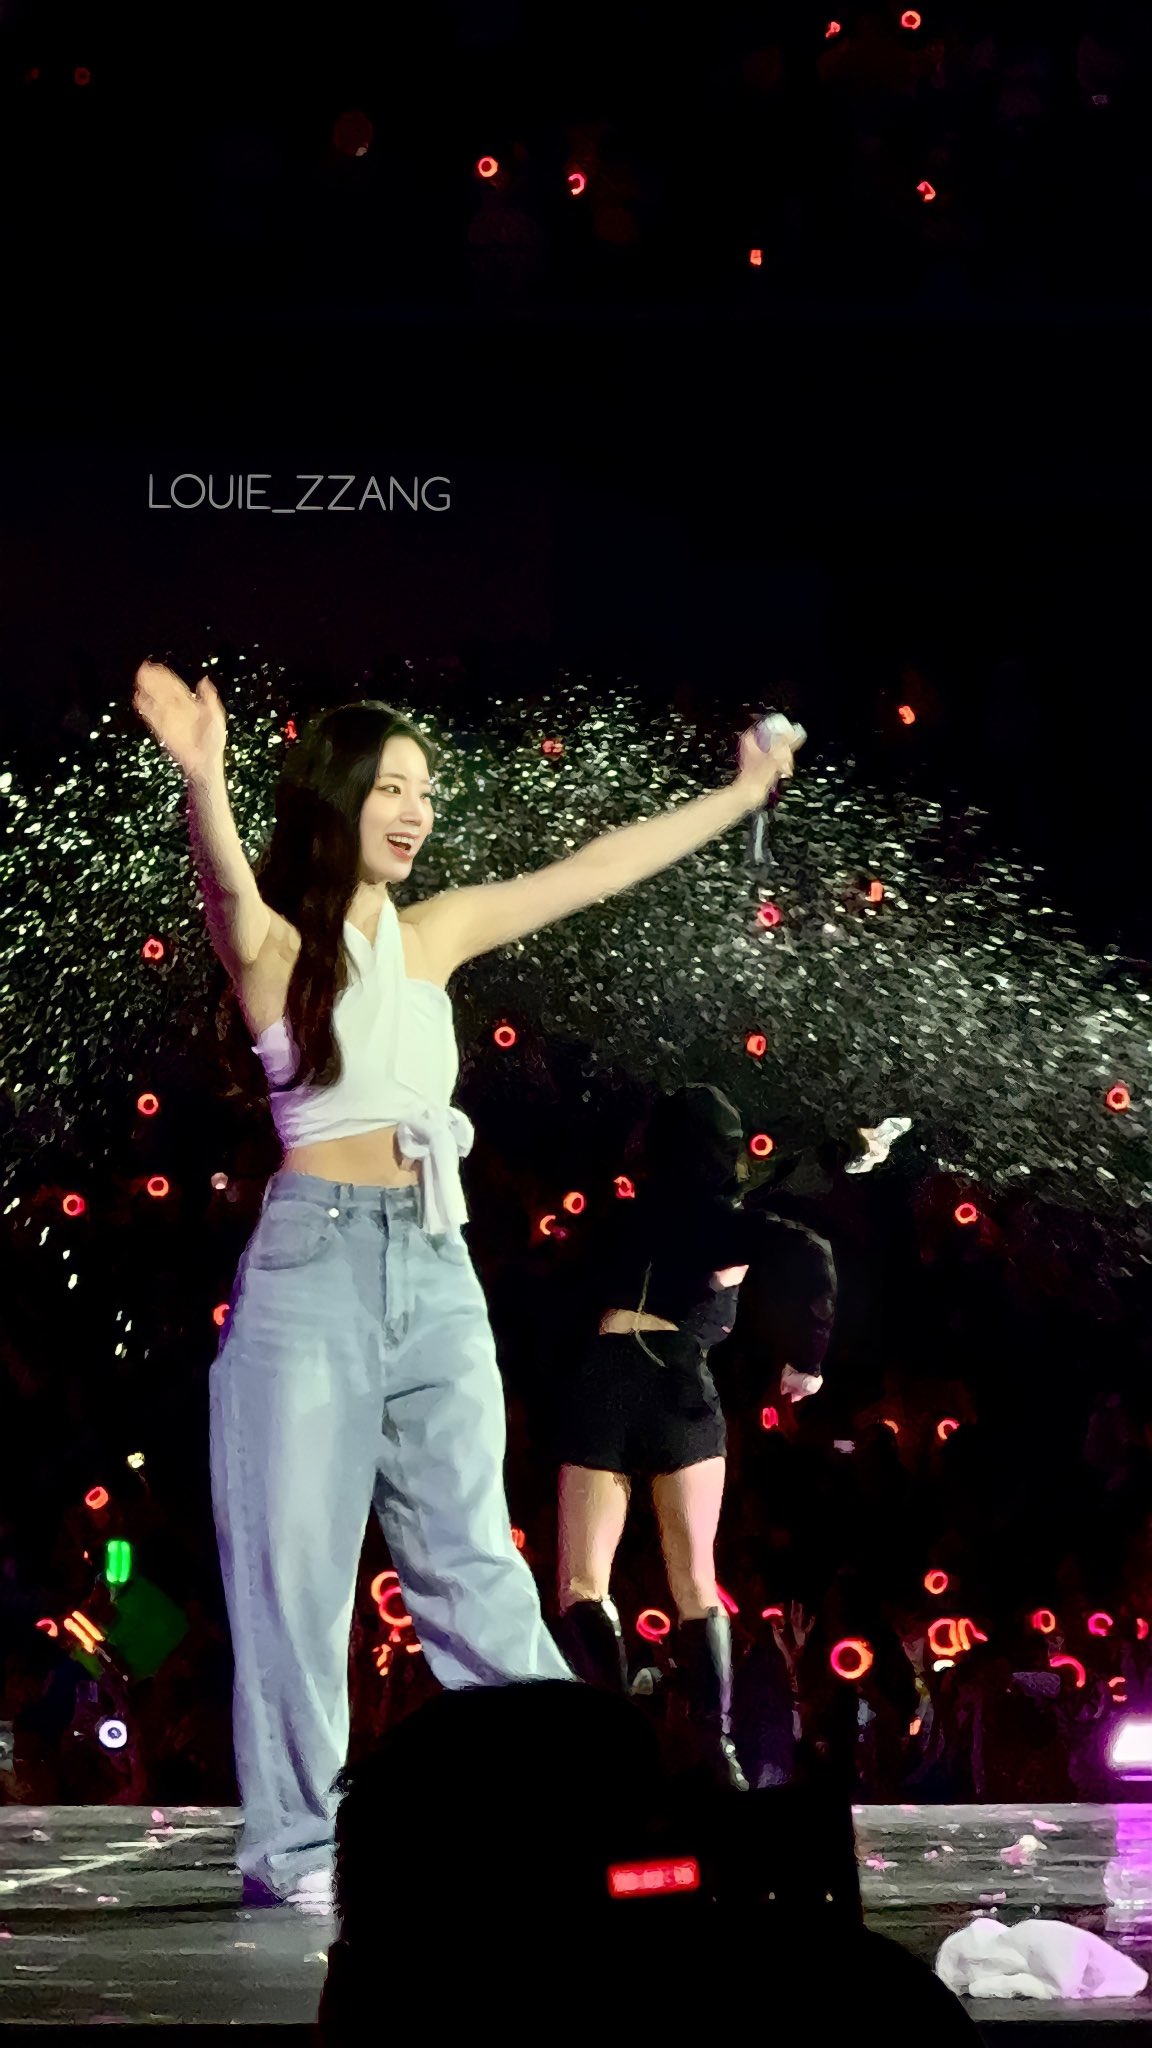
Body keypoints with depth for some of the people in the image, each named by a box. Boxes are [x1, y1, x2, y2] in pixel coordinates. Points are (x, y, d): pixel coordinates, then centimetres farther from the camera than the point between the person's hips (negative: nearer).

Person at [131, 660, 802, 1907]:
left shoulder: (432, 934, 15)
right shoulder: (272, 944, -2)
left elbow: (593, 871, 21)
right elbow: (228, 886, -25)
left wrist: (741, 796, 26)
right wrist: (203, 785, -46)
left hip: (436, 1267, 5)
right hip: (317, 1258, -5)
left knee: (473, 1563, 8)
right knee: (297, 1565, -2)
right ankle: (293, 1846, 3)